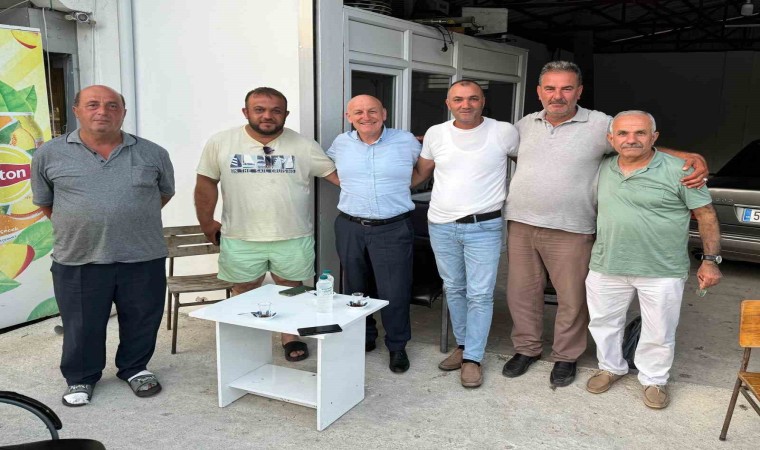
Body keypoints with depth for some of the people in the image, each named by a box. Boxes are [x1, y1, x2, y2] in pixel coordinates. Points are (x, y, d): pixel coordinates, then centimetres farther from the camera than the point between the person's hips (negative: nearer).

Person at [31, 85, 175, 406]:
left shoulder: (152, 153, 0)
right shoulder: (50, 155, -1)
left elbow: (164, 193, 15)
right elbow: (44, 201, 12)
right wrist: (77, 226, 11)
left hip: (143, 257, 1)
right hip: (77, 260, 0)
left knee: (141, 321, 13)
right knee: (82, 326, 12)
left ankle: (135, 368, 35)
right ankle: (80, 378, 32)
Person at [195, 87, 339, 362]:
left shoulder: (304, 146, -3)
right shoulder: (220, 143, -3)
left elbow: (336, 174, 2)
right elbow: (206, 183, 5)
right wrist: (206, 223, 8)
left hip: (293, 238, 0)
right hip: (240, 239, 0)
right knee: (243, 295, 14)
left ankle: (291, 339, 33)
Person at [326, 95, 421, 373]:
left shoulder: (406, 141, -2)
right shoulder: (341, 143, 4)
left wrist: (404, 184, 10)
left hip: (393, 228, -3)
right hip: (350, 227, 3)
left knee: (394, 292, 0)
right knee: (354, 288, 15)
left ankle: (397, 346, 19)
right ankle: (363, 338, 34)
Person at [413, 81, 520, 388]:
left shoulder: (504, 132, -6)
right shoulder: (435, 134, 3)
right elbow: (420, 173, 15)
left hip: (483, 227, -3)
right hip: (441, 226, 4)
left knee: (480, 295, -1)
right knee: (453, 289, 15)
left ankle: (472, 358, 11)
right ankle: (463, 345, 32)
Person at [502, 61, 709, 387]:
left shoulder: (599, 125, -3)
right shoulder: (526, 125, 9)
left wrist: (692, 157, -14)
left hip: (570, 231, -3)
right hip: (520, 225, 4)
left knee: (572, 299, 6)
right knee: (522, 292, 12)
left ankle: (566, 357, 26)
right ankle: (526, 348, 31)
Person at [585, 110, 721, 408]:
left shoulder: (678, 171, -10)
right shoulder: (603, 169, 3)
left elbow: (706, 215, -5)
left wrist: (711, 260, -9)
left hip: (663, 272, -3)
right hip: (606, 267, 4)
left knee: (659, 333, 10)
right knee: (603, 323, 16)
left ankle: (654, 380, 32)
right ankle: (611, 368, 39)